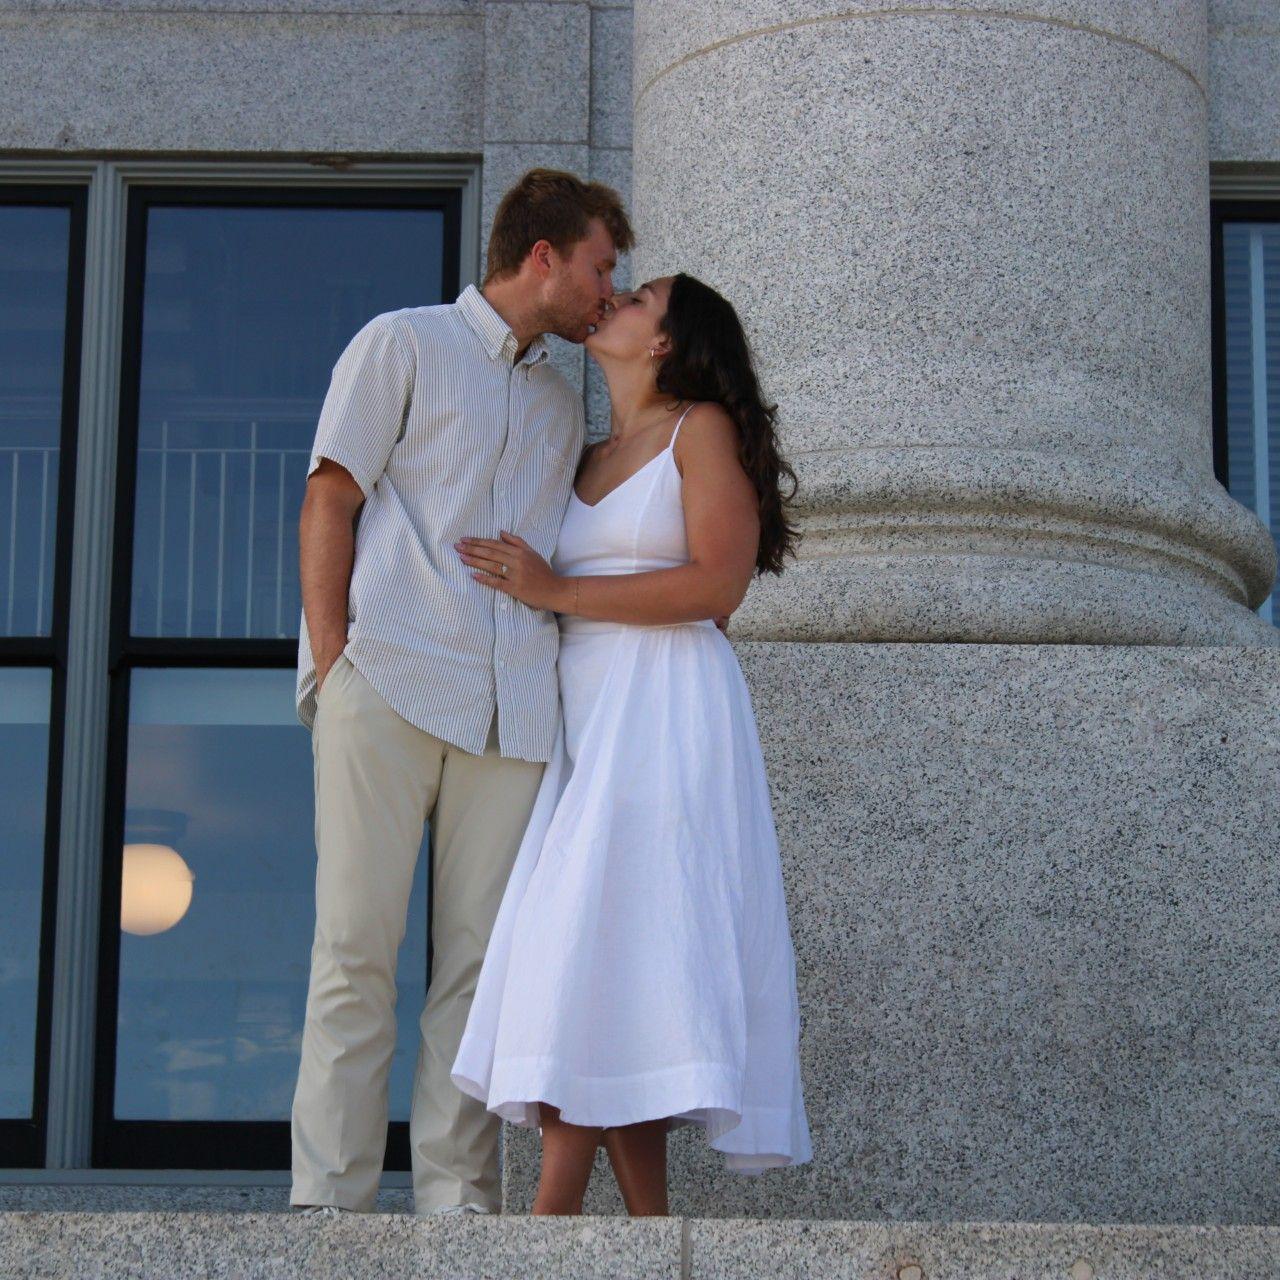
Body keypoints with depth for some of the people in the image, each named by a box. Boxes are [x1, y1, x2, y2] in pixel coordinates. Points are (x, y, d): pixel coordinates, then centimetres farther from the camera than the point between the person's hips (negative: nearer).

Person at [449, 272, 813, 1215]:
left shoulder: (704, 430, 2)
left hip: (663, 712, -7)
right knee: (593, 957, -2)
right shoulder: (591, 457, 23)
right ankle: (650, 1229, -3)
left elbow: (719, 583, -11)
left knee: (599, 937, -16)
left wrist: (557, 592, -10)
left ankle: (553, 1216, -18)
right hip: (584, 716, 7)